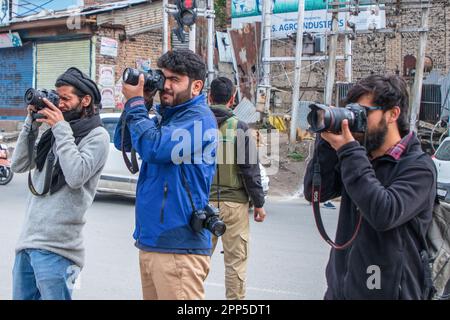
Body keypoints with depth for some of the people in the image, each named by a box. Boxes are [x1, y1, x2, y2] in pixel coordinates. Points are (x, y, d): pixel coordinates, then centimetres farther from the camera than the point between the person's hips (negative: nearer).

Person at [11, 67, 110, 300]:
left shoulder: (96, 136, -5)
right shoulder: (55, 132, 15)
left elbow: (76, 176, -19)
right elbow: (19, 165, 12)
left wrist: (61, 129, -11)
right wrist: (32, 122, 5)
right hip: (28, 239, 7)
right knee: (21, 296, 13)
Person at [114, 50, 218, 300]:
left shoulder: (199, 117, -12)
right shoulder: (165, 115, 15)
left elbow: (154, 148, -23)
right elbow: (124, 143, 15)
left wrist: (136, 104, -11)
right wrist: (138, 103, 2)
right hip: (150, 240, 9)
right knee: (153, 295, 16)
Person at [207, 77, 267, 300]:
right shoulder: (239, 128, -9)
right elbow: (250, 169, -8)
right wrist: (258, 203, 1)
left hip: (202, 203, 3)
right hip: (234, 202, -3)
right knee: (236, 260, 6)